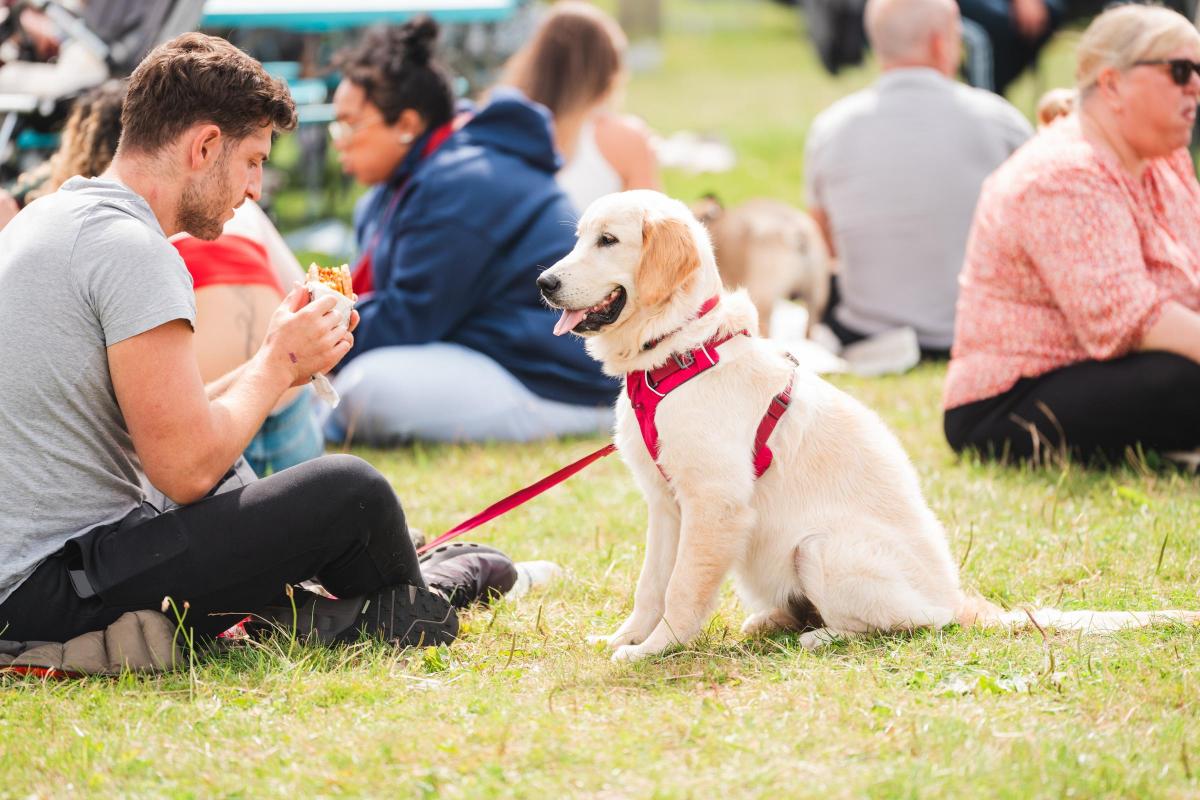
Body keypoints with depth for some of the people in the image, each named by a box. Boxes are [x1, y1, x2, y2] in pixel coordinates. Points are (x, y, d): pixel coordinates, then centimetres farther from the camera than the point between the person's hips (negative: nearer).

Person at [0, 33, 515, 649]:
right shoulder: (132, 249, -16)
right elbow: (187, 468, -18)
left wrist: (272, 366, 13)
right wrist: (280, 363, -2)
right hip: (59, 587, -10)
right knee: (349, 492, -7)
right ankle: (414, 613, 19)